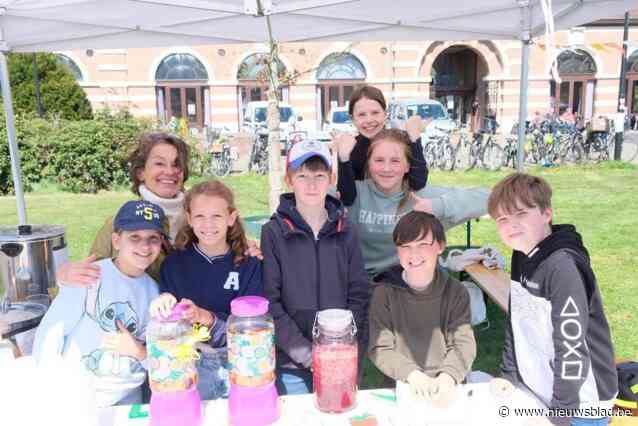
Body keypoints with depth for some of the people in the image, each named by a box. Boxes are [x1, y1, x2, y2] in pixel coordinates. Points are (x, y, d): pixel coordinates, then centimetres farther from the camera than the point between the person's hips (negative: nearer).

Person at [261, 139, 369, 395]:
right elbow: (270, 301, -7)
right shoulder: (273, 233, -4)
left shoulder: (345, 232, 3)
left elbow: (358, 295, 3)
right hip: (291, 364, -2)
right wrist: (306, 353, -14)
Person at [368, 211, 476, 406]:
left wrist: (448, 376, -20)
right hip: (401, 387, -1)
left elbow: (464, 342, -3)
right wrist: (412, 374, -20)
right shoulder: (384, 292, -2)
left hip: (447, 390, 1)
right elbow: (379, 348, -6)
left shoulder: (455, 291, 3)